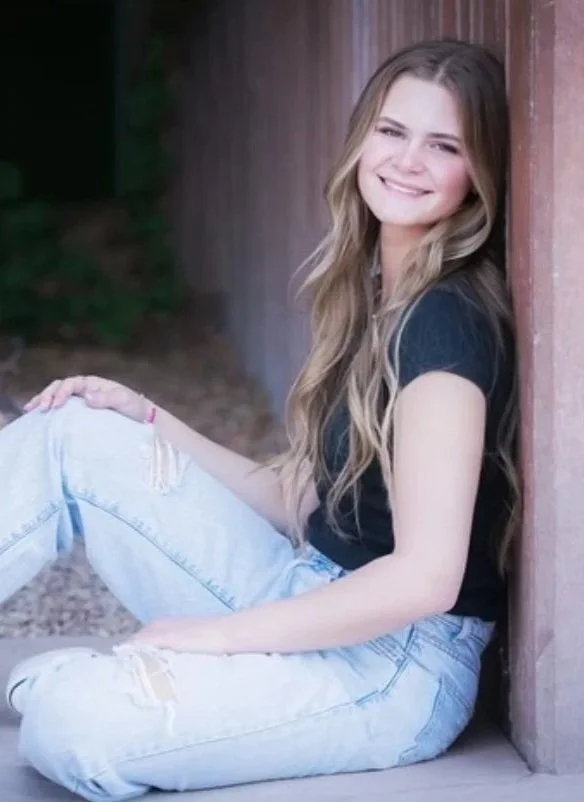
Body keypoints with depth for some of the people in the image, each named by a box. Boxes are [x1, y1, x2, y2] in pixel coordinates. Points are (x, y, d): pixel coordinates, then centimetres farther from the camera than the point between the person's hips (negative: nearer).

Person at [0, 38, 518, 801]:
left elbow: (425, 576, -22)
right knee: (75, 434, 0)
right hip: (314, 605, 8)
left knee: (71, 723, -29)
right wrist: (146, 421, 5)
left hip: (402, 669, -8)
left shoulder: (450, 319, -17)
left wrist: (218, 634, -16)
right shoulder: (372, 299, 9)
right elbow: (301, 505, 12)